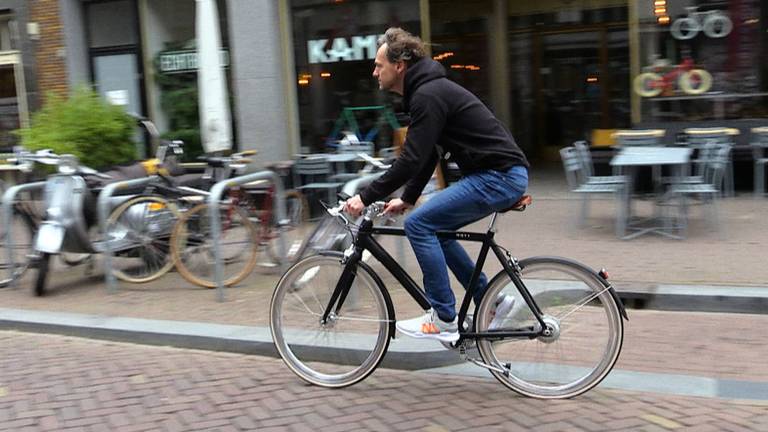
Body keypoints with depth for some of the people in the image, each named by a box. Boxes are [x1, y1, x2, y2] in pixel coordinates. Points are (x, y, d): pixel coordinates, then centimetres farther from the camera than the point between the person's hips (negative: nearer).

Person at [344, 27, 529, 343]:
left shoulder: (429, 95, -15)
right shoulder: (428, 90, 17)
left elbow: (411, 160, -21)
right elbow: (424, 157, 23)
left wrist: (366, 197, -16)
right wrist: (406, 199, 22)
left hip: (499, 177, -10)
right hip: (501, 176, 10)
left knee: (419, 224, -12)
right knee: (434, 227, 16)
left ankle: (444, 320, -6)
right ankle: (491, 301, 18)